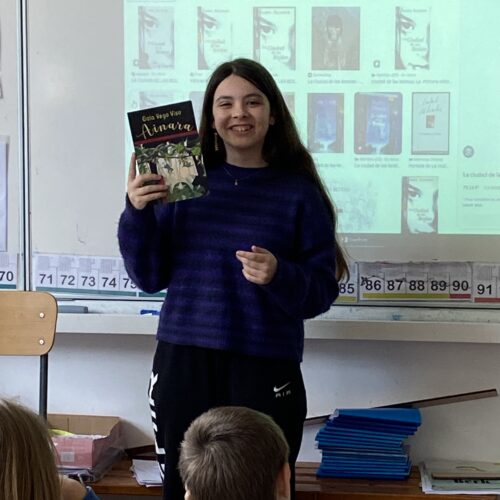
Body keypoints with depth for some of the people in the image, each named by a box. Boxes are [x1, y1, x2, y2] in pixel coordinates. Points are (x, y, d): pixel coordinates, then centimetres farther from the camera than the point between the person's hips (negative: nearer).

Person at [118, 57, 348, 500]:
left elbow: (322, 292, -2)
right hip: (182, 362, 2)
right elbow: (150, 278, 4)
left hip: (266, 370, -2)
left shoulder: (299, 193, -1)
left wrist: (280, 276, -21)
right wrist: (137, 214, -10)